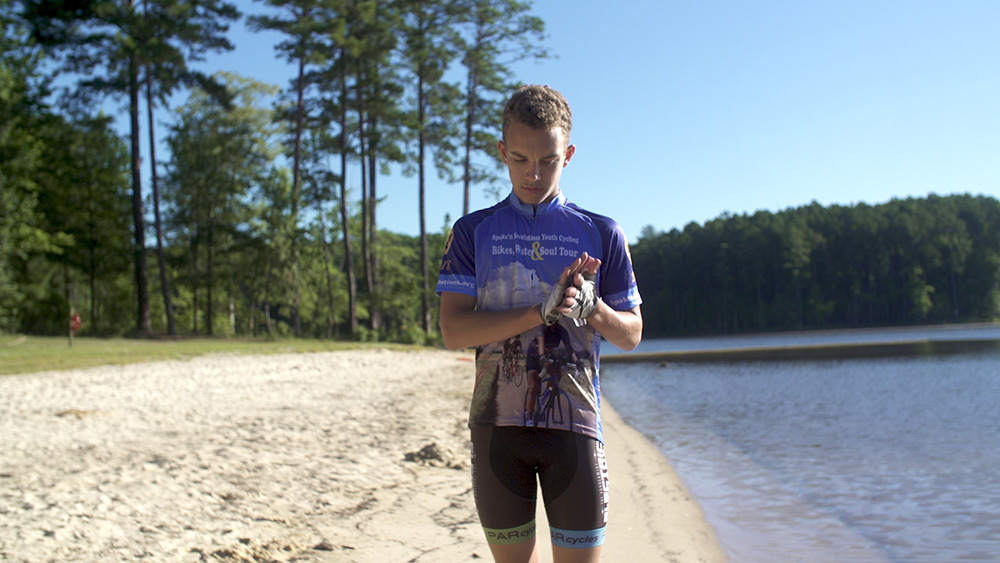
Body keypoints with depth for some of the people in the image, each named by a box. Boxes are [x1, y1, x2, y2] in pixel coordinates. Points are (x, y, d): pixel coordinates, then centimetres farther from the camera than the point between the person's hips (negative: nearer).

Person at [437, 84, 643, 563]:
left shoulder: (601, 234, 9)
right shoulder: (473, 232, 8)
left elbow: (631, 334, 11)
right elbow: (453, 331, -3)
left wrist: (591, 307, -12)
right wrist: (542, 311, -15)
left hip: (573, 425, 0)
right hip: (497, 425, 1)